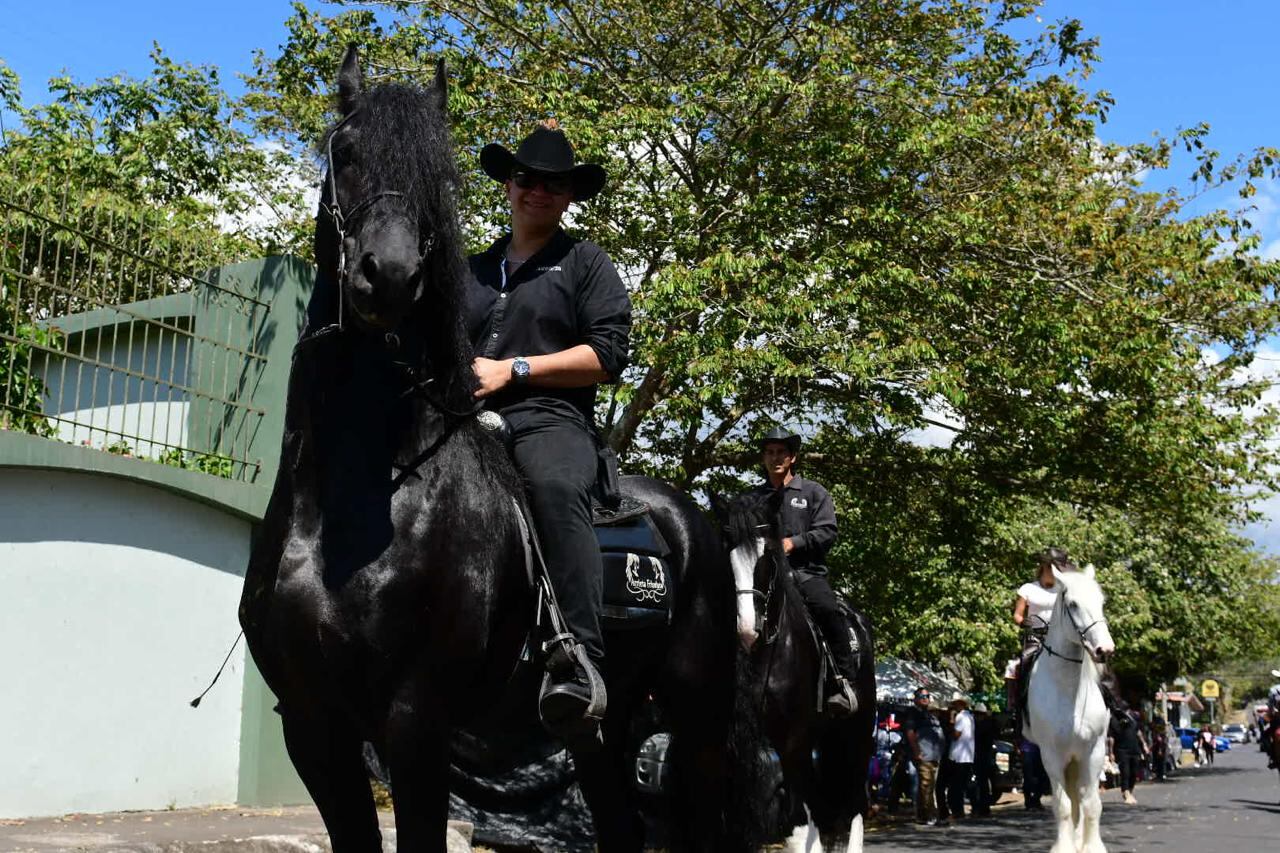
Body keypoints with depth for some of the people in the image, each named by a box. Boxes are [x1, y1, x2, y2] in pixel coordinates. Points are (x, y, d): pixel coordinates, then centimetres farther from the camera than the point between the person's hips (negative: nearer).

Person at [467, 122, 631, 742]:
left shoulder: (585, 262, 15)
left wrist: (513, 369, -6)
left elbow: (608, 355, 2)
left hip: (547, 419, -6)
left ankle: (580, 664, -48)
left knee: (554, 490, -39)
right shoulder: (474, 270, 29)